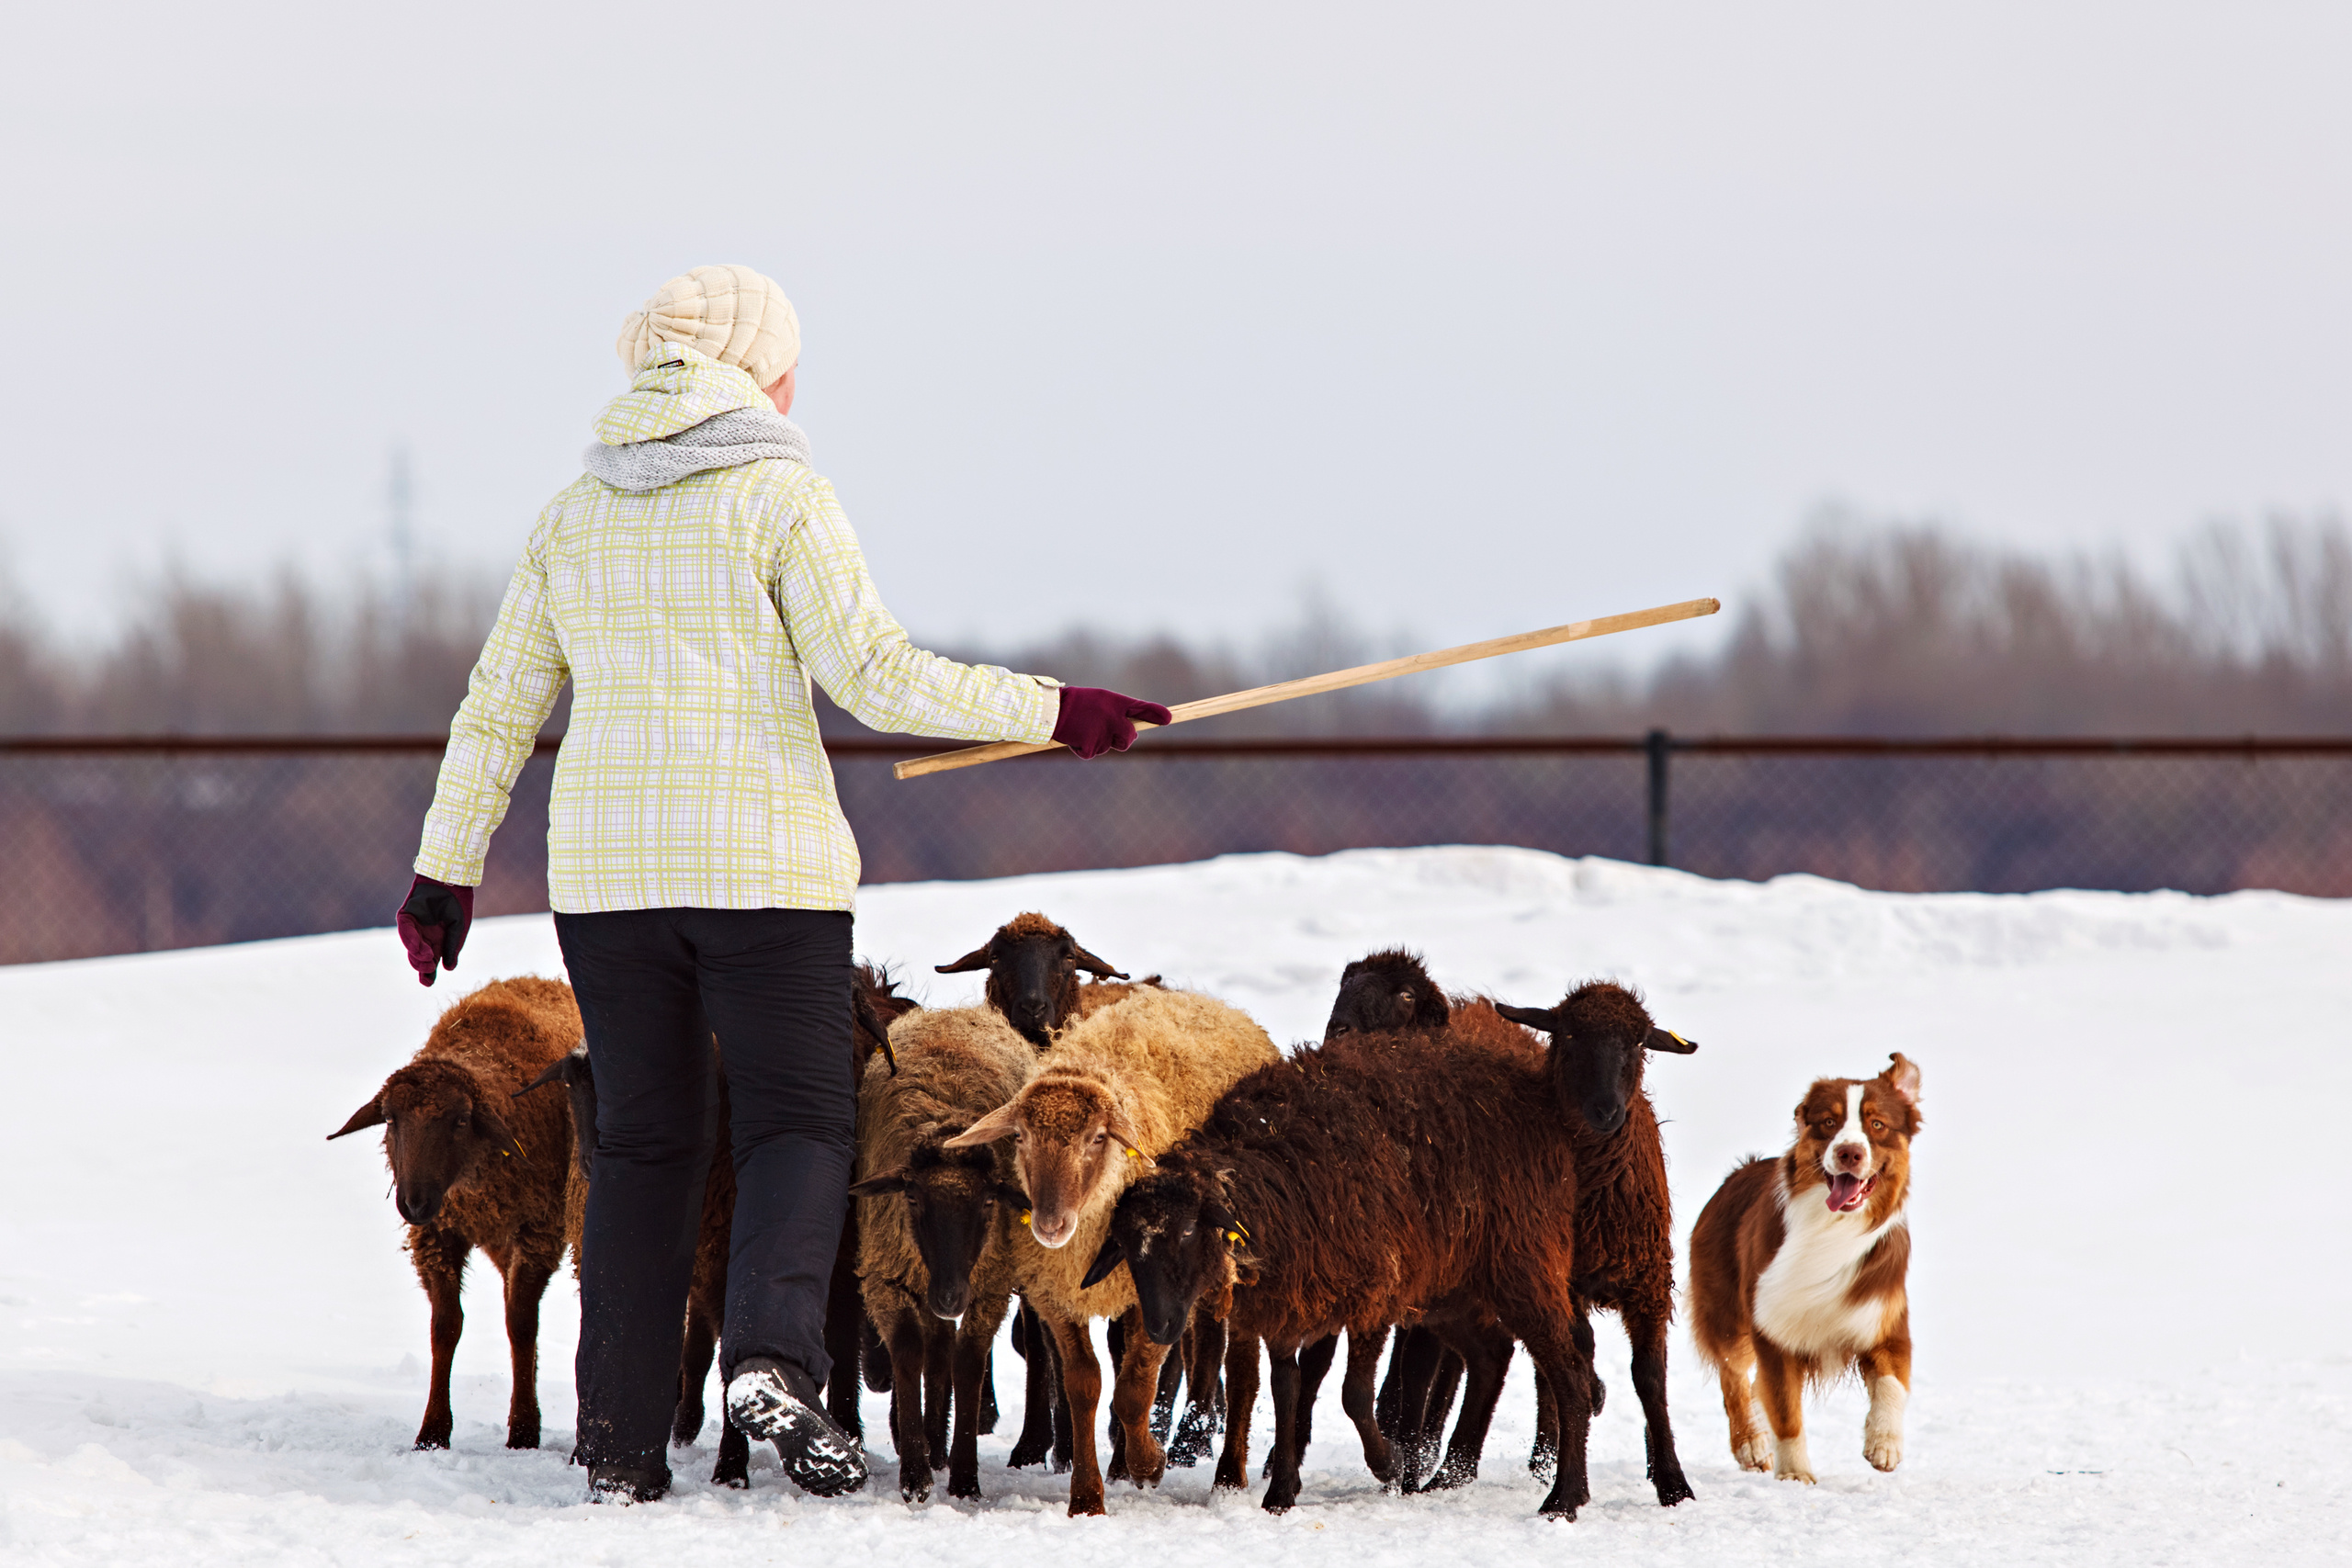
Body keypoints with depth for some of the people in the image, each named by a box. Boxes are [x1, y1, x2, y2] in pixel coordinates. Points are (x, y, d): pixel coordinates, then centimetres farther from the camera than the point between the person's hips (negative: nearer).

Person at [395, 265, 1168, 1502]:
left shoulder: (574, 517, 11)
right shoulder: (776, 495, -5)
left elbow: (497, 708, 13)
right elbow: (873, 675, -11)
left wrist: (446, 869, 20)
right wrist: (1050, 712, -4)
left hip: (609, 868, 4)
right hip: (763, 864, -4)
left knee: (643, 1142, 11)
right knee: (796, 1123, 2)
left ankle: (621, 1444, 5)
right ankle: (770, 1355, -24)